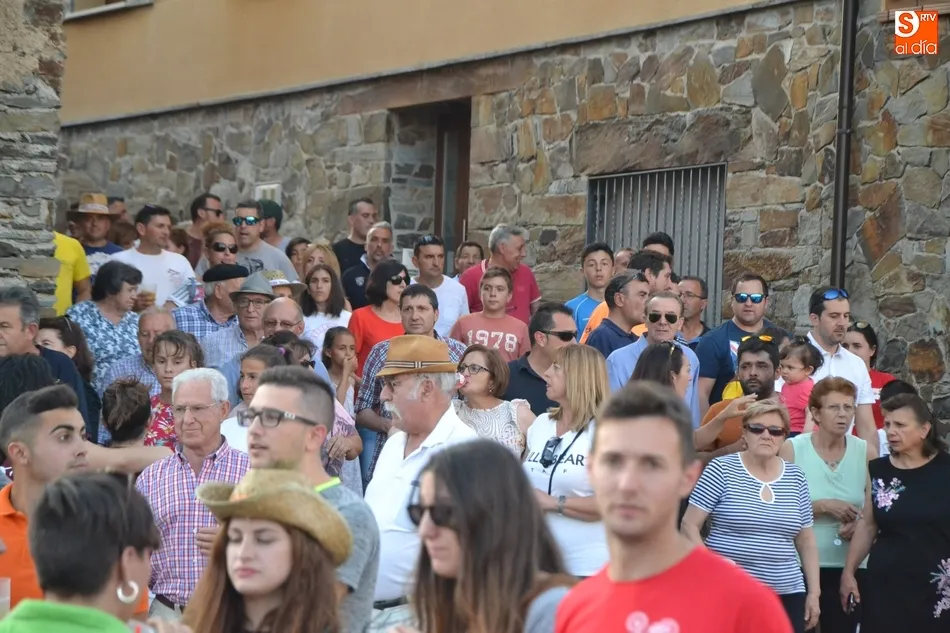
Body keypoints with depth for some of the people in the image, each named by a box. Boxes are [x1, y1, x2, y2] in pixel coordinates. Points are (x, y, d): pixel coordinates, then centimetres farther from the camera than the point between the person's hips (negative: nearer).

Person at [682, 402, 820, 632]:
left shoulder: (796, 477, 9)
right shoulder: (721, 469, -3)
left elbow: (806, 540, 15)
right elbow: (689, 525, -5)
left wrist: (814, 592, 11)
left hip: (787, 594, 4)